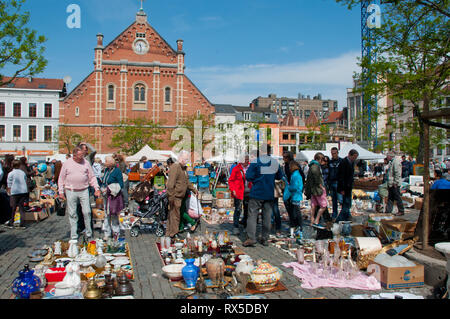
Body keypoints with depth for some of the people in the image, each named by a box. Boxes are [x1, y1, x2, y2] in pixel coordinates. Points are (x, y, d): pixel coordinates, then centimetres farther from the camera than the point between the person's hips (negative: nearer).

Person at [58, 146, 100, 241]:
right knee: (72, 214, 4)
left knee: (87, 212, -3)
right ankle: (73, 235, 13)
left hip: (84, 191, 1)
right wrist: (61, 192, 2)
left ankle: (89, 233, 12)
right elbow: (61, 178, 7)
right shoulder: (67, 163, 2)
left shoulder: (86, 163, 4)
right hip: (71, 191, 0)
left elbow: (92, 177, 8)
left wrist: (96, 188, -2)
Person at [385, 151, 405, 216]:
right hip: (390, 184, 10)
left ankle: (401, 211, 6)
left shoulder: (396, 161, -14)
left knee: (397, 197, -2)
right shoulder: (391, 162, 17)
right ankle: (388, 211, 14)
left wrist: (395, 182, -21)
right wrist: (389, 183, 19)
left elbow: (398, 173, -20)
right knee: (390, 198, 10)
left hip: (395, 184, -10)